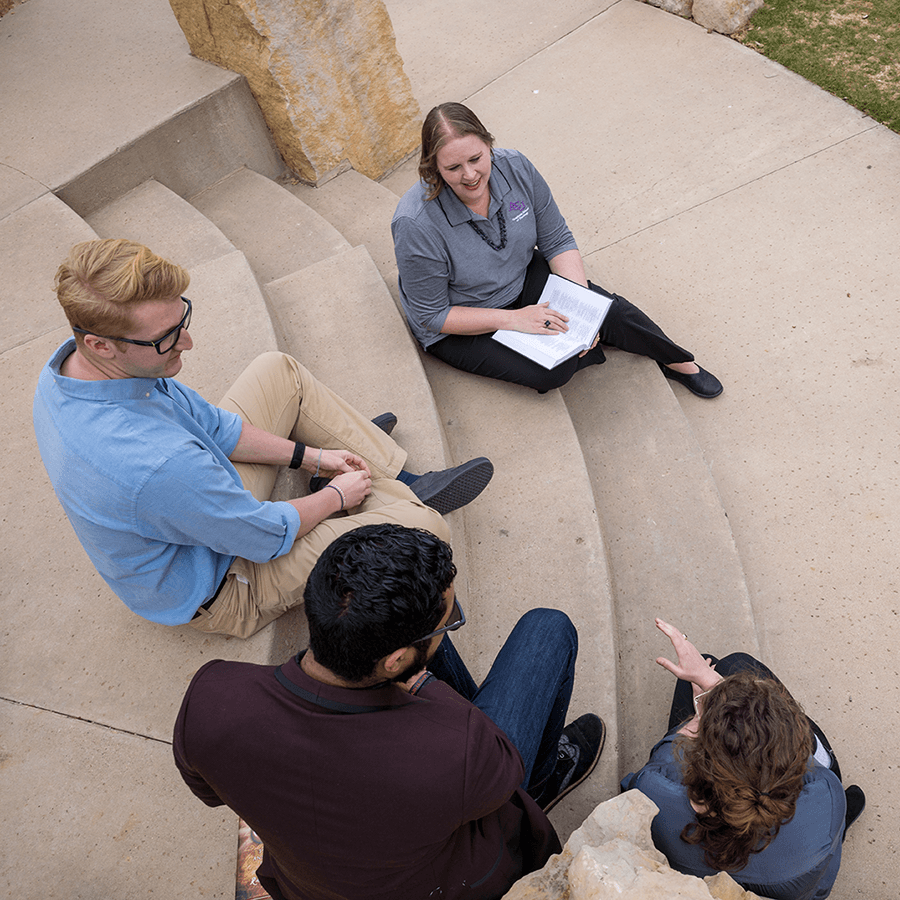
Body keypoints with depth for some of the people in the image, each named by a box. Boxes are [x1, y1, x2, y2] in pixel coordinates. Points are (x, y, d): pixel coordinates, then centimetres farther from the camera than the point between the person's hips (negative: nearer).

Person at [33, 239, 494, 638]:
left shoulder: (70, 363, -14)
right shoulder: (155, 462, -44)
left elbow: (208, 423, -1)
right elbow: (268, 536, -27)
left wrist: (310, 455, 1)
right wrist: (336, 496, -7)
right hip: (219, 591, -8)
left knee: (277, 370, 11)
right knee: (422, 526, -20)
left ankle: (398, 478, 21)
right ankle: (403, 497, 18)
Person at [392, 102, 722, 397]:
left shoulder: (515, 168, -17)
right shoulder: (416, 225, -31)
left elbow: (558, 241, -5)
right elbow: (433, 316, -23)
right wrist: (513, 319, -28)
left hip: (523, 279, 5)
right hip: (458, 327, -4)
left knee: (607, 309, -10)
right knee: (551, 371, -24)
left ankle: (676, 361, 17)